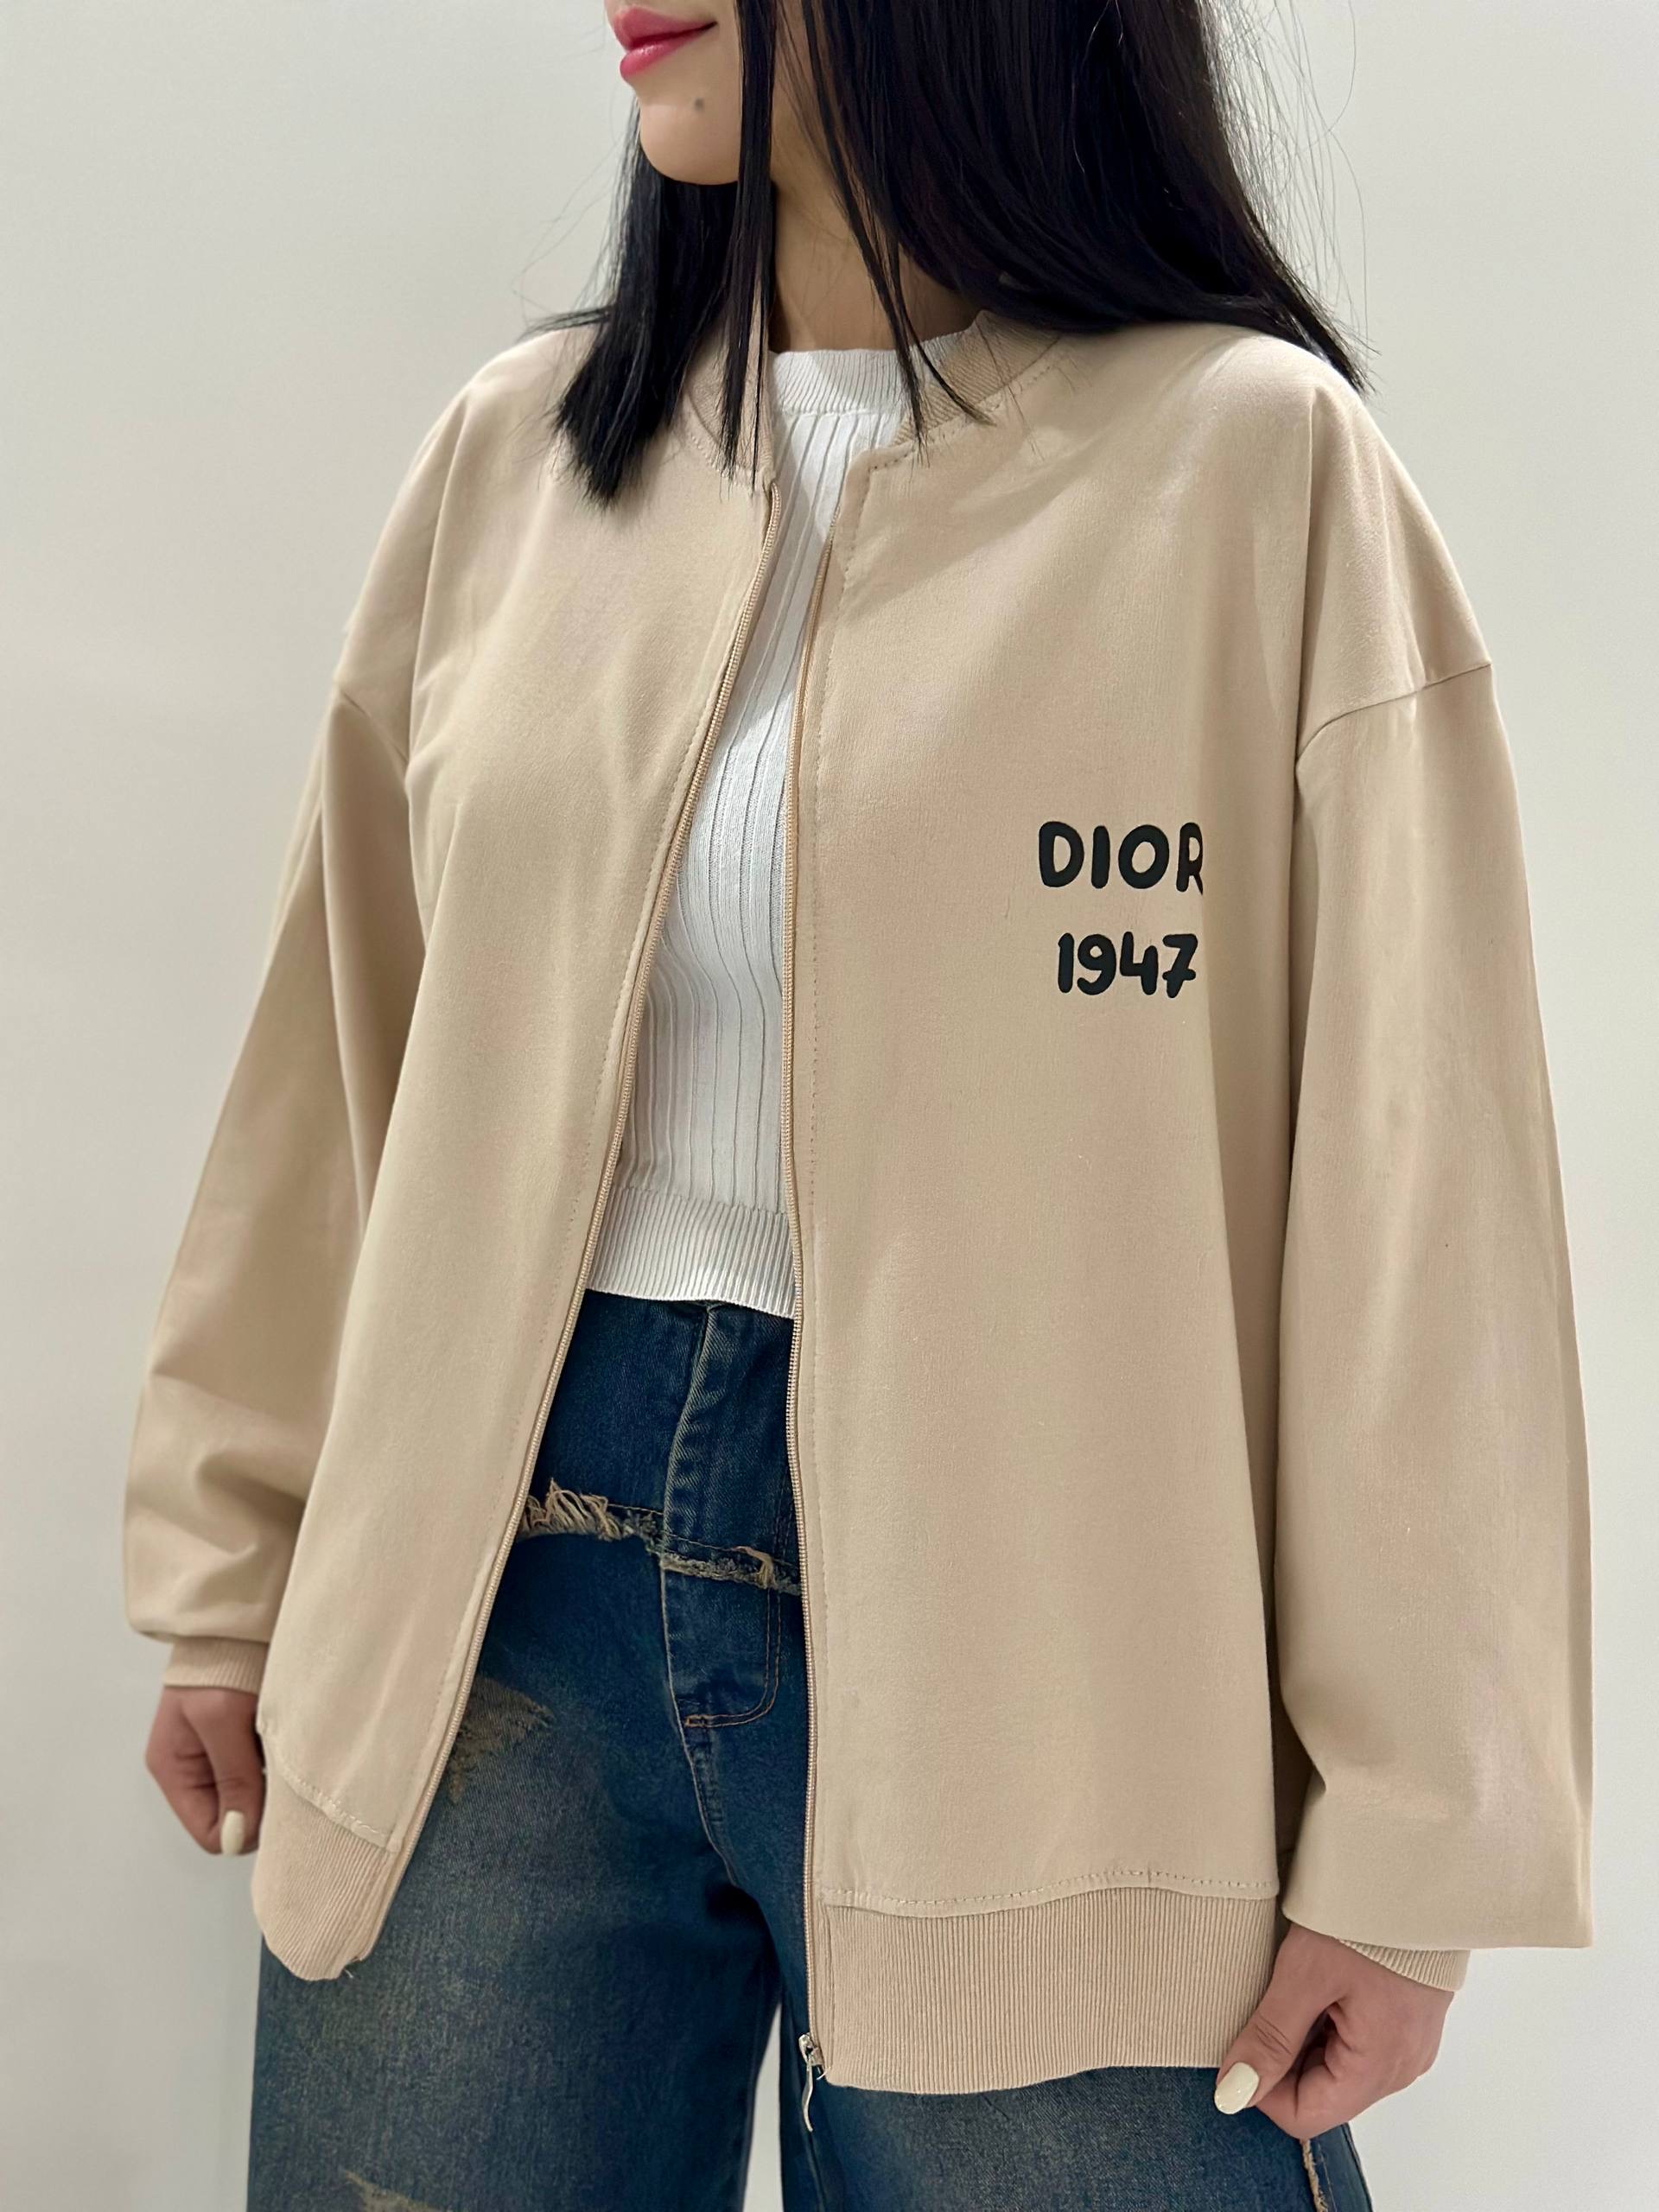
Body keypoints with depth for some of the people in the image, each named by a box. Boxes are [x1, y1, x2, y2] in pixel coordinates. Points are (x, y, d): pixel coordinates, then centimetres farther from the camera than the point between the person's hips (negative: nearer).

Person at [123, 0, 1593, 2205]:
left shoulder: (1255, 463, -5)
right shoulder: (518, 450, 7)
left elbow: (1416, 1180, -7)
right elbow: (346, 1050, 13)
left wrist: (1407, 1833, -8)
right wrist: (235, 1570, 13)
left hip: (1021, 1649, -3)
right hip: (506, 1601, 4)